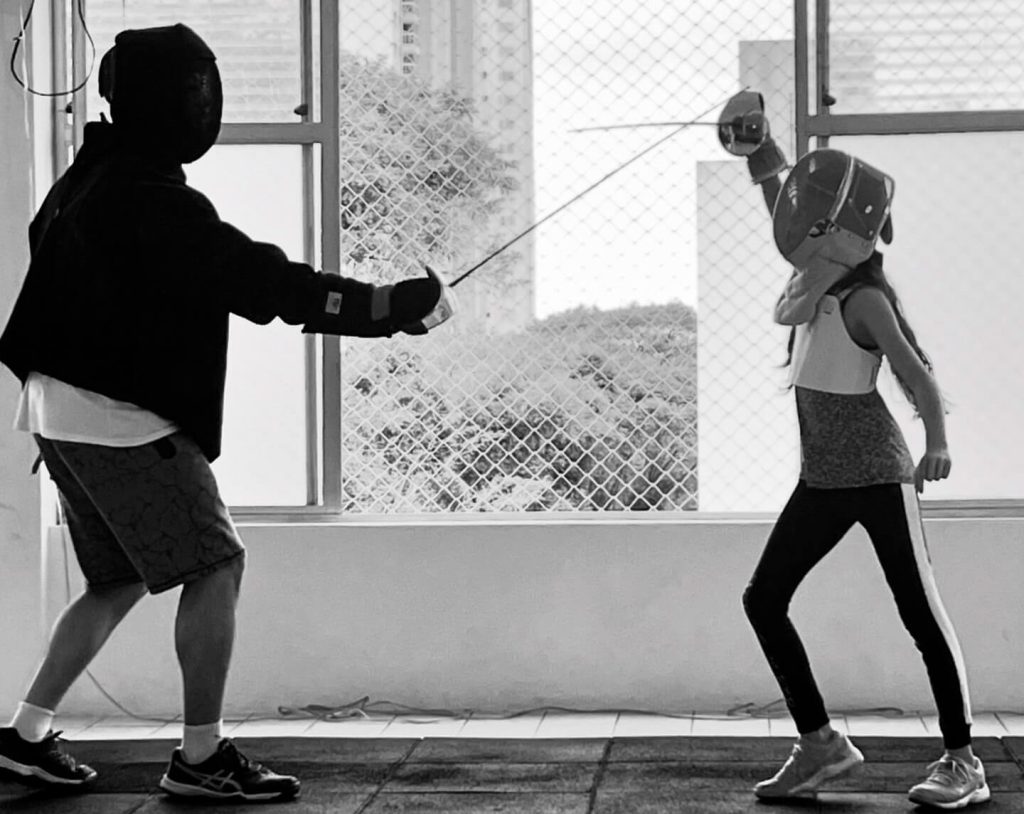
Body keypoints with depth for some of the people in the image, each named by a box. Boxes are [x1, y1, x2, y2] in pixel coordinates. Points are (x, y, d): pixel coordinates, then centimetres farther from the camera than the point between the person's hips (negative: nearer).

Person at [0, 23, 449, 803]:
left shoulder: (93, 179, 11)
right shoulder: (152, 202, -20)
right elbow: (263, 281, -24)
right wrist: (391, 306, -21)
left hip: (64, 411, 10)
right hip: (121, 420, -10)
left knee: (120, 581, 19)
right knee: (216, 566, -3)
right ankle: (201, 757, 0)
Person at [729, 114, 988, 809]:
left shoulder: (865, 301, -15)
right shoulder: (818, 283, 6)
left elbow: (918, 375, -24)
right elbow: (780, 209, 22)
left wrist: (937, 445, -38)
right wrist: (761, 156, 15)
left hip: (879, 476, -9)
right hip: (822, 482, 9)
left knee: (920, 612, -3)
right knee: (764, 599, 5)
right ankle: (820, 743, 13)